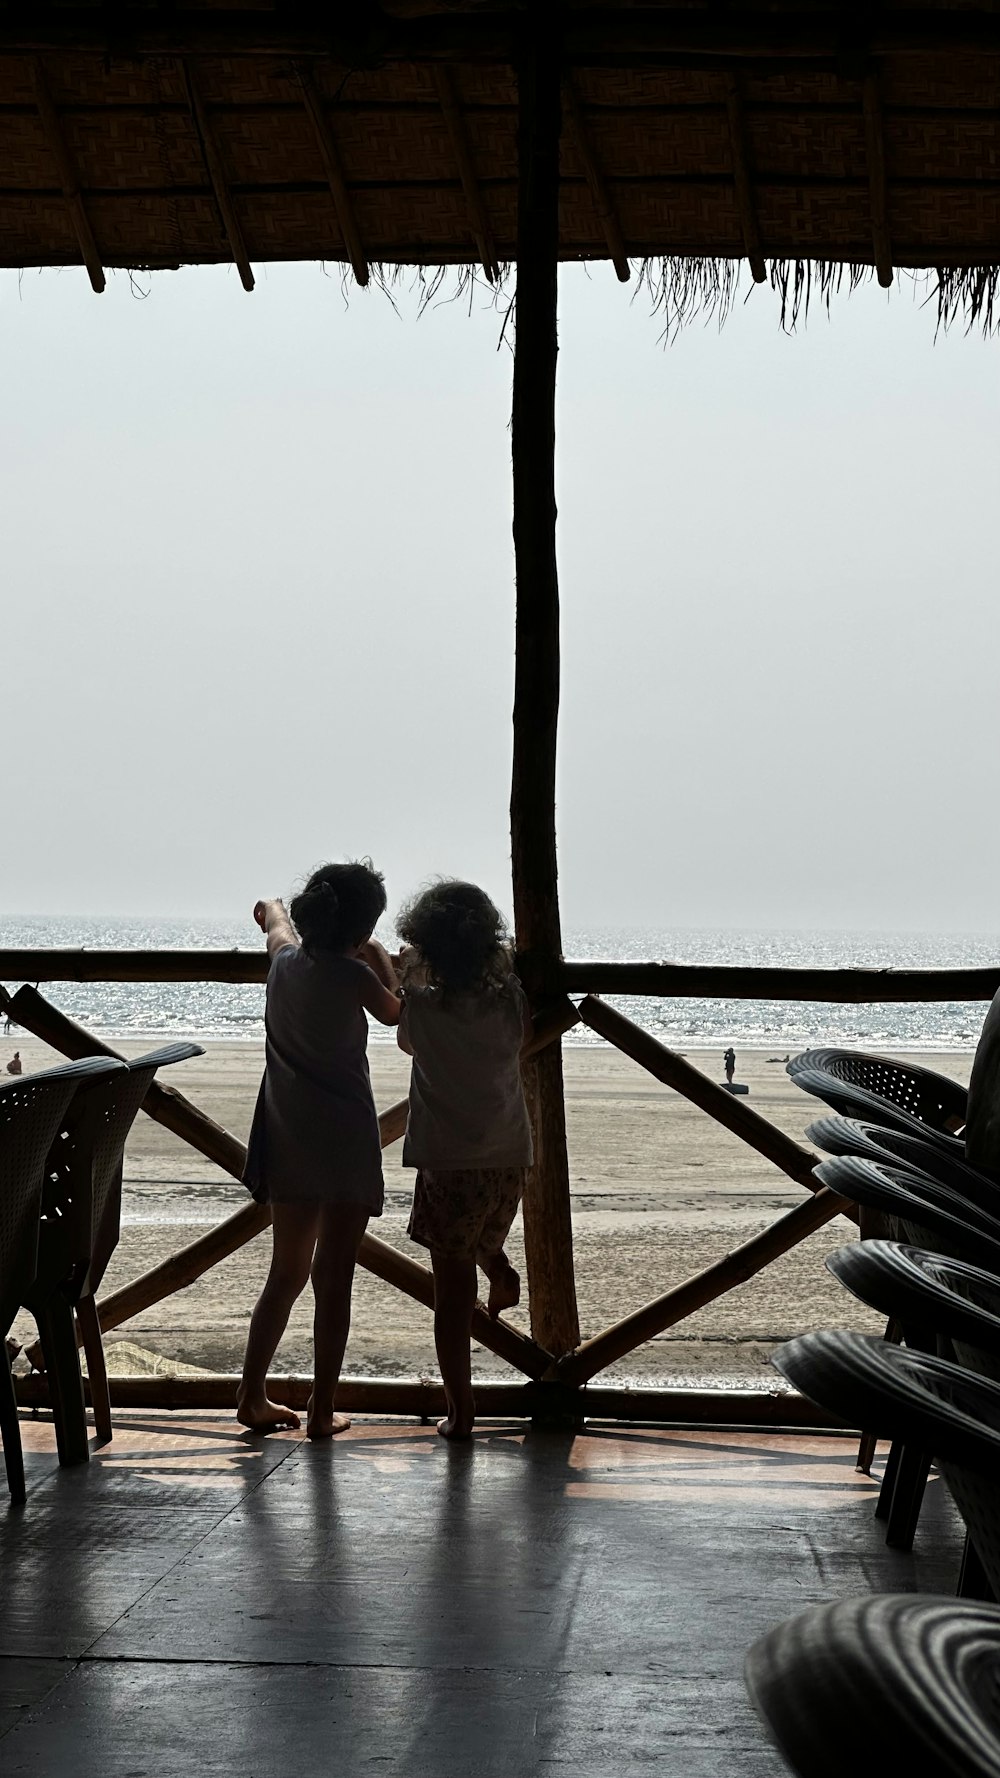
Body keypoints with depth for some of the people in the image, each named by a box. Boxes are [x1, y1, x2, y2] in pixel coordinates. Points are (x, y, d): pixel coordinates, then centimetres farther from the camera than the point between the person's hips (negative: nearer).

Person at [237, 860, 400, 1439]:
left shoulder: (286, 959, 2)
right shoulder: (354, 975, -15)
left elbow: (273, 916, 26)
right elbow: (393, 1012, 6)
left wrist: (276, 911, 48)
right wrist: (380, 960, 20)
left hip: (288, 1141, 6)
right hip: (344, 1140, -6)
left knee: (288, 1271, 17)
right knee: (334, 1279, 0)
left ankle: (253, 1397, 18)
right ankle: (323, 1411, 3)